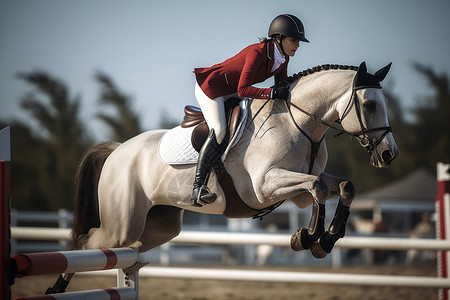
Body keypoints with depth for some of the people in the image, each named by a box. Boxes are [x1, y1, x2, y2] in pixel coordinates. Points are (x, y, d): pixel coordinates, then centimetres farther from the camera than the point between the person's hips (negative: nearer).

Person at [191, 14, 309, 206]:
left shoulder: (283, 57, -4)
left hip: (230, 92, 10)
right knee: (219, 131, -25)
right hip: (211, 87, -10)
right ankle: (198, 189, -32)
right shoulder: (257, 53, -30)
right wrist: (273, 93, -43)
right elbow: (243, 90, -35)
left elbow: (283, 87, 9)